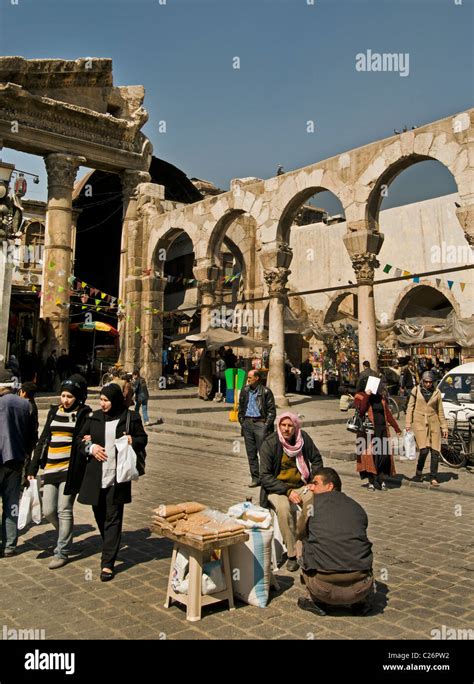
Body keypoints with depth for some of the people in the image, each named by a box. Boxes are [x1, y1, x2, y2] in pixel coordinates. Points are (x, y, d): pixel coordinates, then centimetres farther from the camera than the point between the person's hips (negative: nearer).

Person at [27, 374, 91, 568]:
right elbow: (43, 440, 14)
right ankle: (66, 535, 32)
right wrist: (33, 467, 12)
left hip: (70, 469, -5)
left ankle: (62, 552, 13)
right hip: (51, 469, 5)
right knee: (48, 511, 5)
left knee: (64, 510, -2)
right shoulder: (54, 412, 12)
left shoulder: (83, 414, -2)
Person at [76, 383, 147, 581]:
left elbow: (143, 438, 8)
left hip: (118, 477, -3)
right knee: (99, 515, 16)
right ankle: (110, 547, 41)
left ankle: (107, 564, 4)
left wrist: (133, 441, -14)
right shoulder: (94, 417, 4)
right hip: (96, 476, 4)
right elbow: (80, 439, 12)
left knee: (113, 519, -1)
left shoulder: (131, 417, -3)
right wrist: (90, 447, -8)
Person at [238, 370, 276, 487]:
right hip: (247, 423, 5)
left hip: (260, 423, -5)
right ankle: (255, 478, 19)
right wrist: (242, 422, 9)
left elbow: (271, 411, -5)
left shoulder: (266, 391, -6)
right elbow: (241, 407, 17)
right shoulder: (245, 390, 9)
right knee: (251, 453, 9)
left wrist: (266, 425, -11)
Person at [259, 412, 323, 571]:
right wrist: (287, 491, -22)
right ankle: (292, 554, -22)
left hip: (301, 486, 3)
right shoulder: (269, 444, -13)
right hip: (277, 488, -3)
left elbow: (316, 460, 12)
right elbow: (265, 476, -13)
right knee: (283, 507, -34)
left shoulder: (303, 438, -4)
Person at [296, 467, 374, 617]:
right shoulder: (357, 507, 14)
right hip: (359, 588, 4)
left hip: (323, 587, -3)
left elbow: (301, 534, 22)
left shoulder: (313, 502, 5)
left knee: (300, 544, 23)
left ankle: (315, 600, 18)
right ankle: (360, 602, 20)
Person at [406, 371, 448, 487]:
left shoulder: (436, 392, 7)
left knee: (435, 451, -2)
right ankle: (419, 472, 11)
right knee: (424, 449, -14)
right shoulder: (416, 391, 3)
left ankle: (433, 478, 7)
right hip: (420, 423, -2)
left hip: (433, 423, 2)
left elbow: (440, 411, 12)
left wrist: (444, 427, 10)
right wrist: (408, 423, -2)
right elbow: (410, 407, 5)